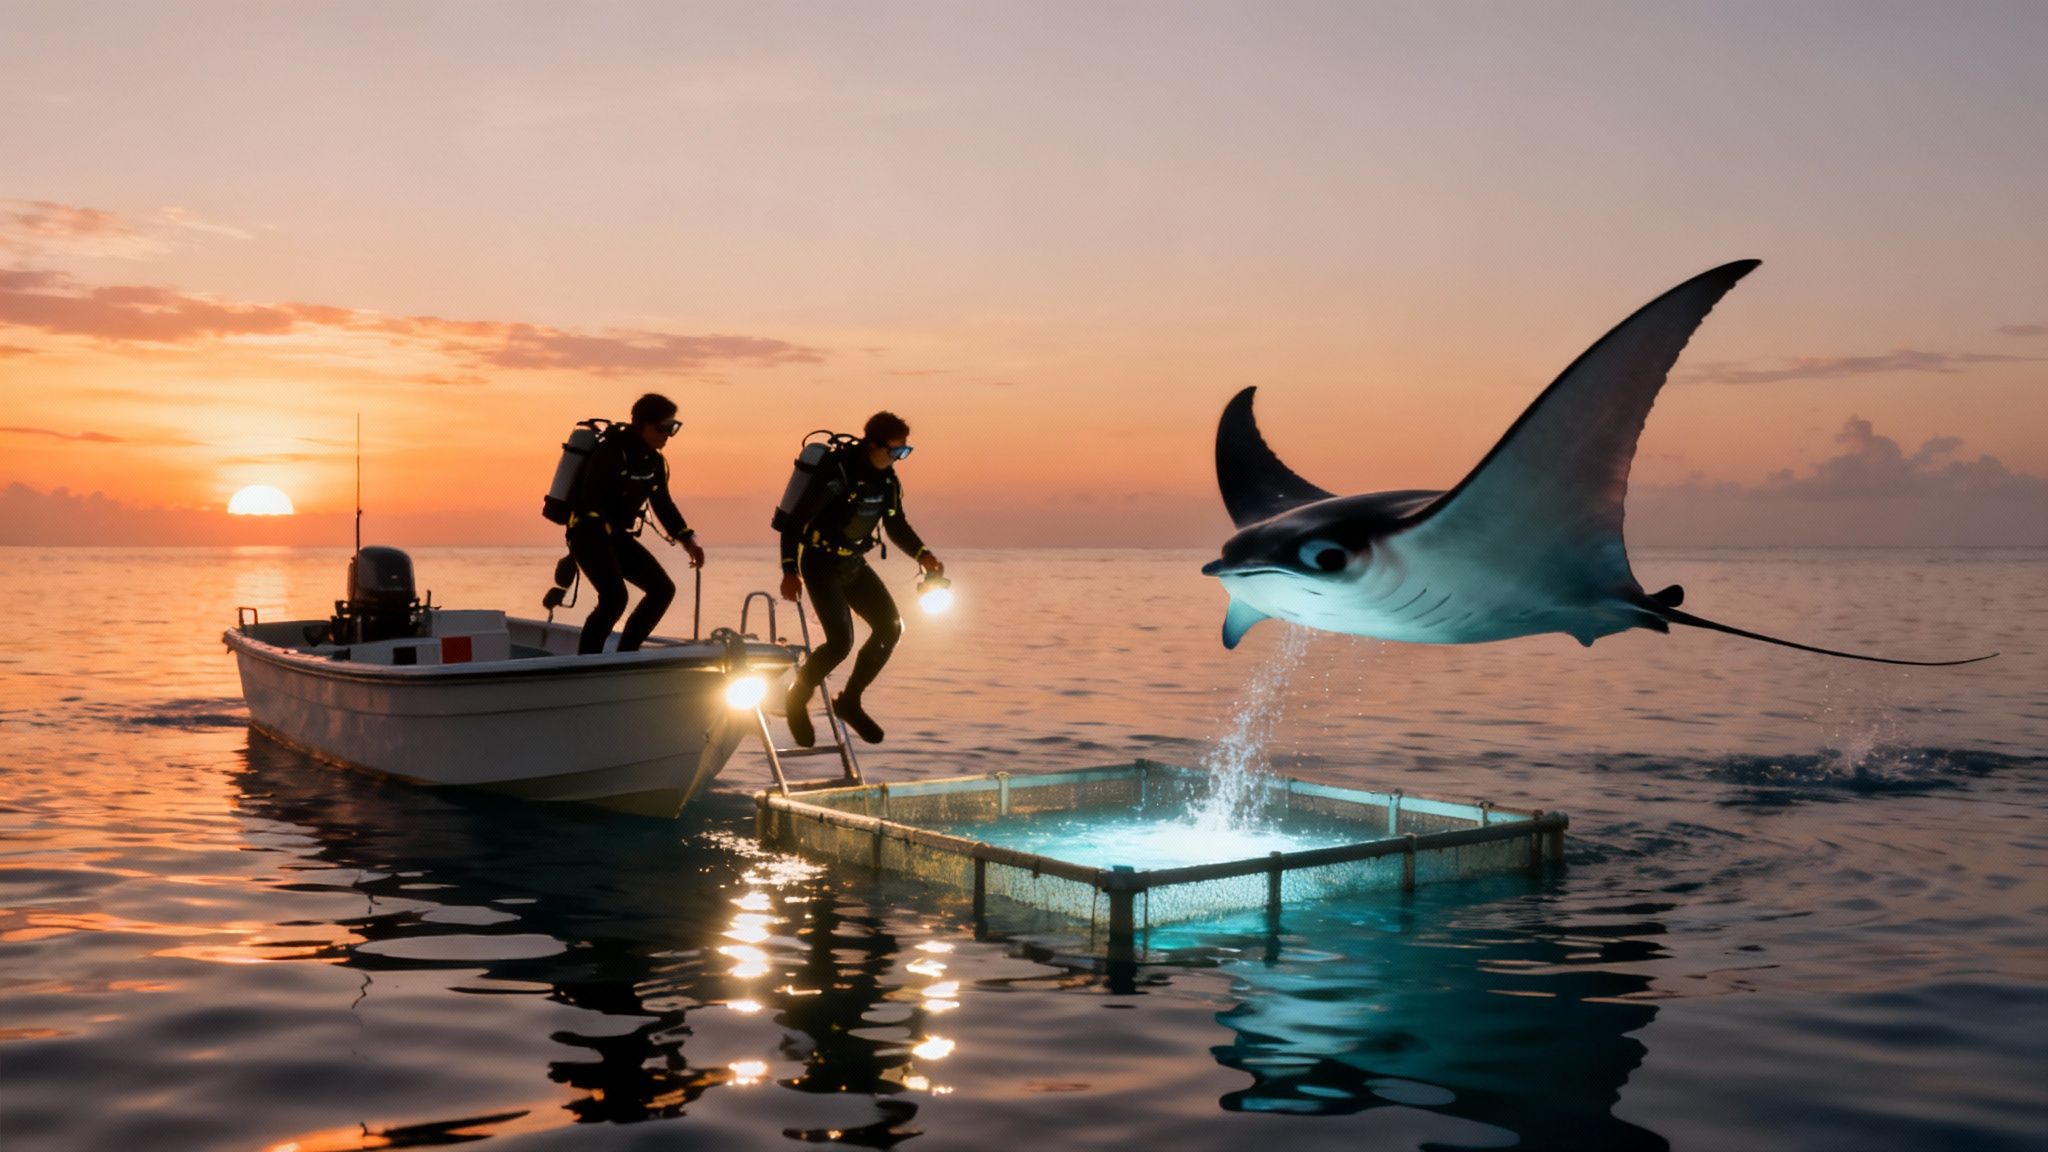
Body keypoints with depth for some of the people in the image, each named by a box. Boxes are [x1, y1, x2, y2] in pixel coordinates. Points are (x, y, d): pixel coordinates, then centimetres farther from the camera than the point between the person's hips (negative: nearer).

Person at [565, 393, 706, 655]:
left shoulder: (655, 461, 7)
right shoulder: (610, 452, -19)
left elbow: (663, 503, 15)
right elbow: (591, 499, -26)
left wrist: (687, 539, 7)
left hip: (618, 535, 9)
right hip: (588, 533, -9)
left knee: (663, 589, 2)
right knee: (614, 597, -25)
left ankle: (625, 654, 9)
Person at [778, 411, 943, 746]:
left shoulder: (887, 479, 0)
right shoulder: (839, 472, -24)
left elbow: (896, 525, 11)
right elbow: (795, 519, -22)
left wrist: (922, 554, -7)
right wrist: (790, 571, -25)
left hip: (853, 564, 8)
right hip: (821, 564, -8)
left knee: (890, 627, -2)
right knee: (840, 640, -18)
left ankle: (849, 701, 12)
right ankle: (797, 699, 7)